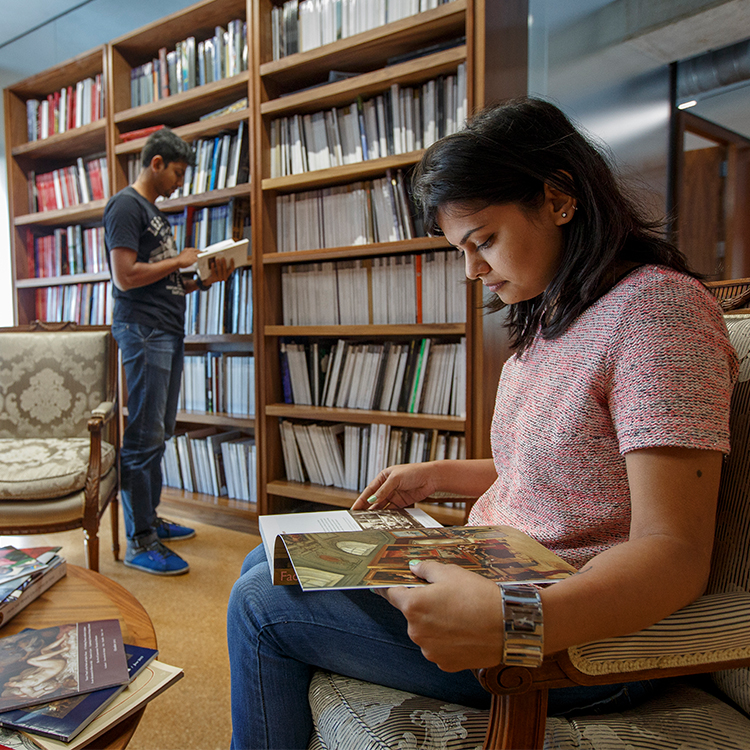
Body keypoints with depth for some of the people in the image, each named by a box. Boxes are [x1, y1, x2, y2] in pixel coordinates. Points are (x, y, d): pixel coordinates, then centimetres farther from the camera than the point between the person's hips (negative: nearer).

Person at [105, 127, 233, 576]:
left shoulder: (154, 212, 23)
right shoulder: (126, 206, -6)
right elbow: (126, 277, -17)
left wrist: (206, 280, 10)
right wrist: (179, 260, -7)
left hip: (169, 333, 10)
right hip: (142, 333, -10)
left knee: (160, 434, 13)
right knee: (145, 438, -8)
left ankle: (150, 519, 24)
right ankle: (140, 542, -1)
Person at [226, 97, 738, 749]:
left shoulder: (657, 305, -19)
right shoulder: (546, 318, 10)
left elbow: (674, 552, -25)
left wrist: (513, 622, -40)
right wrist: (438, 475, 8)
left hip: (577, 634, -9)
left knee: (261, 604, -9)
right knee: (269, 564, 13)